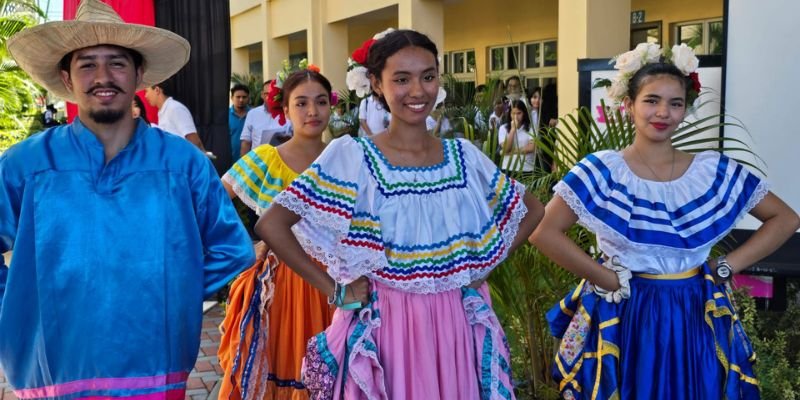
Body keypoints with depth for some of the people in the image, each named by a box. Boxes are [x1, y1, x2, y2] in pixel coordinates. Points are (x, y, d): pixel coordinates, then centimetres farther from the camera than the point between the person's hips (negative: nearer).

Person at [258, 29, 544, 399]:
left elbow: (532, 210, 14)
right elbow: (271, 225, -14)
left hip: (455, 327, 4)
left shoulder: (465, 157, 2)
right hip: (382, 328, -3)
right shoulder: (350, 156, -10)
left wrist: (483, 267, 4)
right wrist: (332, 287, -14)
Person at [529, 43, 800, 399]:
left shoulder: (715, 171, -1)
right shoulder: (602, 171, -10)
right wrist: (607, 279, -16)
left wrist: (727, 266, -3)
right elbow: (543, 232, -17)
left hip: (696, 317, 3)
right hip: (624, 315, -3)